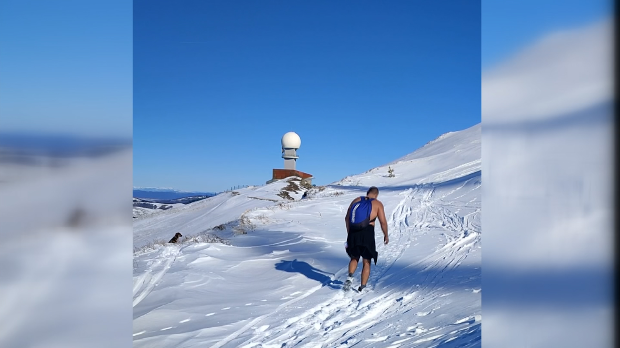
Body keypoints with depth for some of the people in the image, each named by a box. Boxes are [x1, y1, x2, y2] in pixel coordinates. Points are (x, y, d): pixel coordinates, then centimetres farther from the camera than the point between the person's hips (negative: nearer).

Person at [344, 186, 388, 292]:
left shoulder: (356, 200, 13)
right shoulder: (377, 204, 3)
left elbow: (347, 218, 12)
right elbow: (383, 222, -3)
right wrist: (386, 236, 11)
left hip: (353, 234, 3)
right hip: (367, 235, -3)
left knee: (354, 258, 21)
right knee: (366, 262, 11)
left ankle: (350, 276, -5)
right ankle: (362, 287, 10)